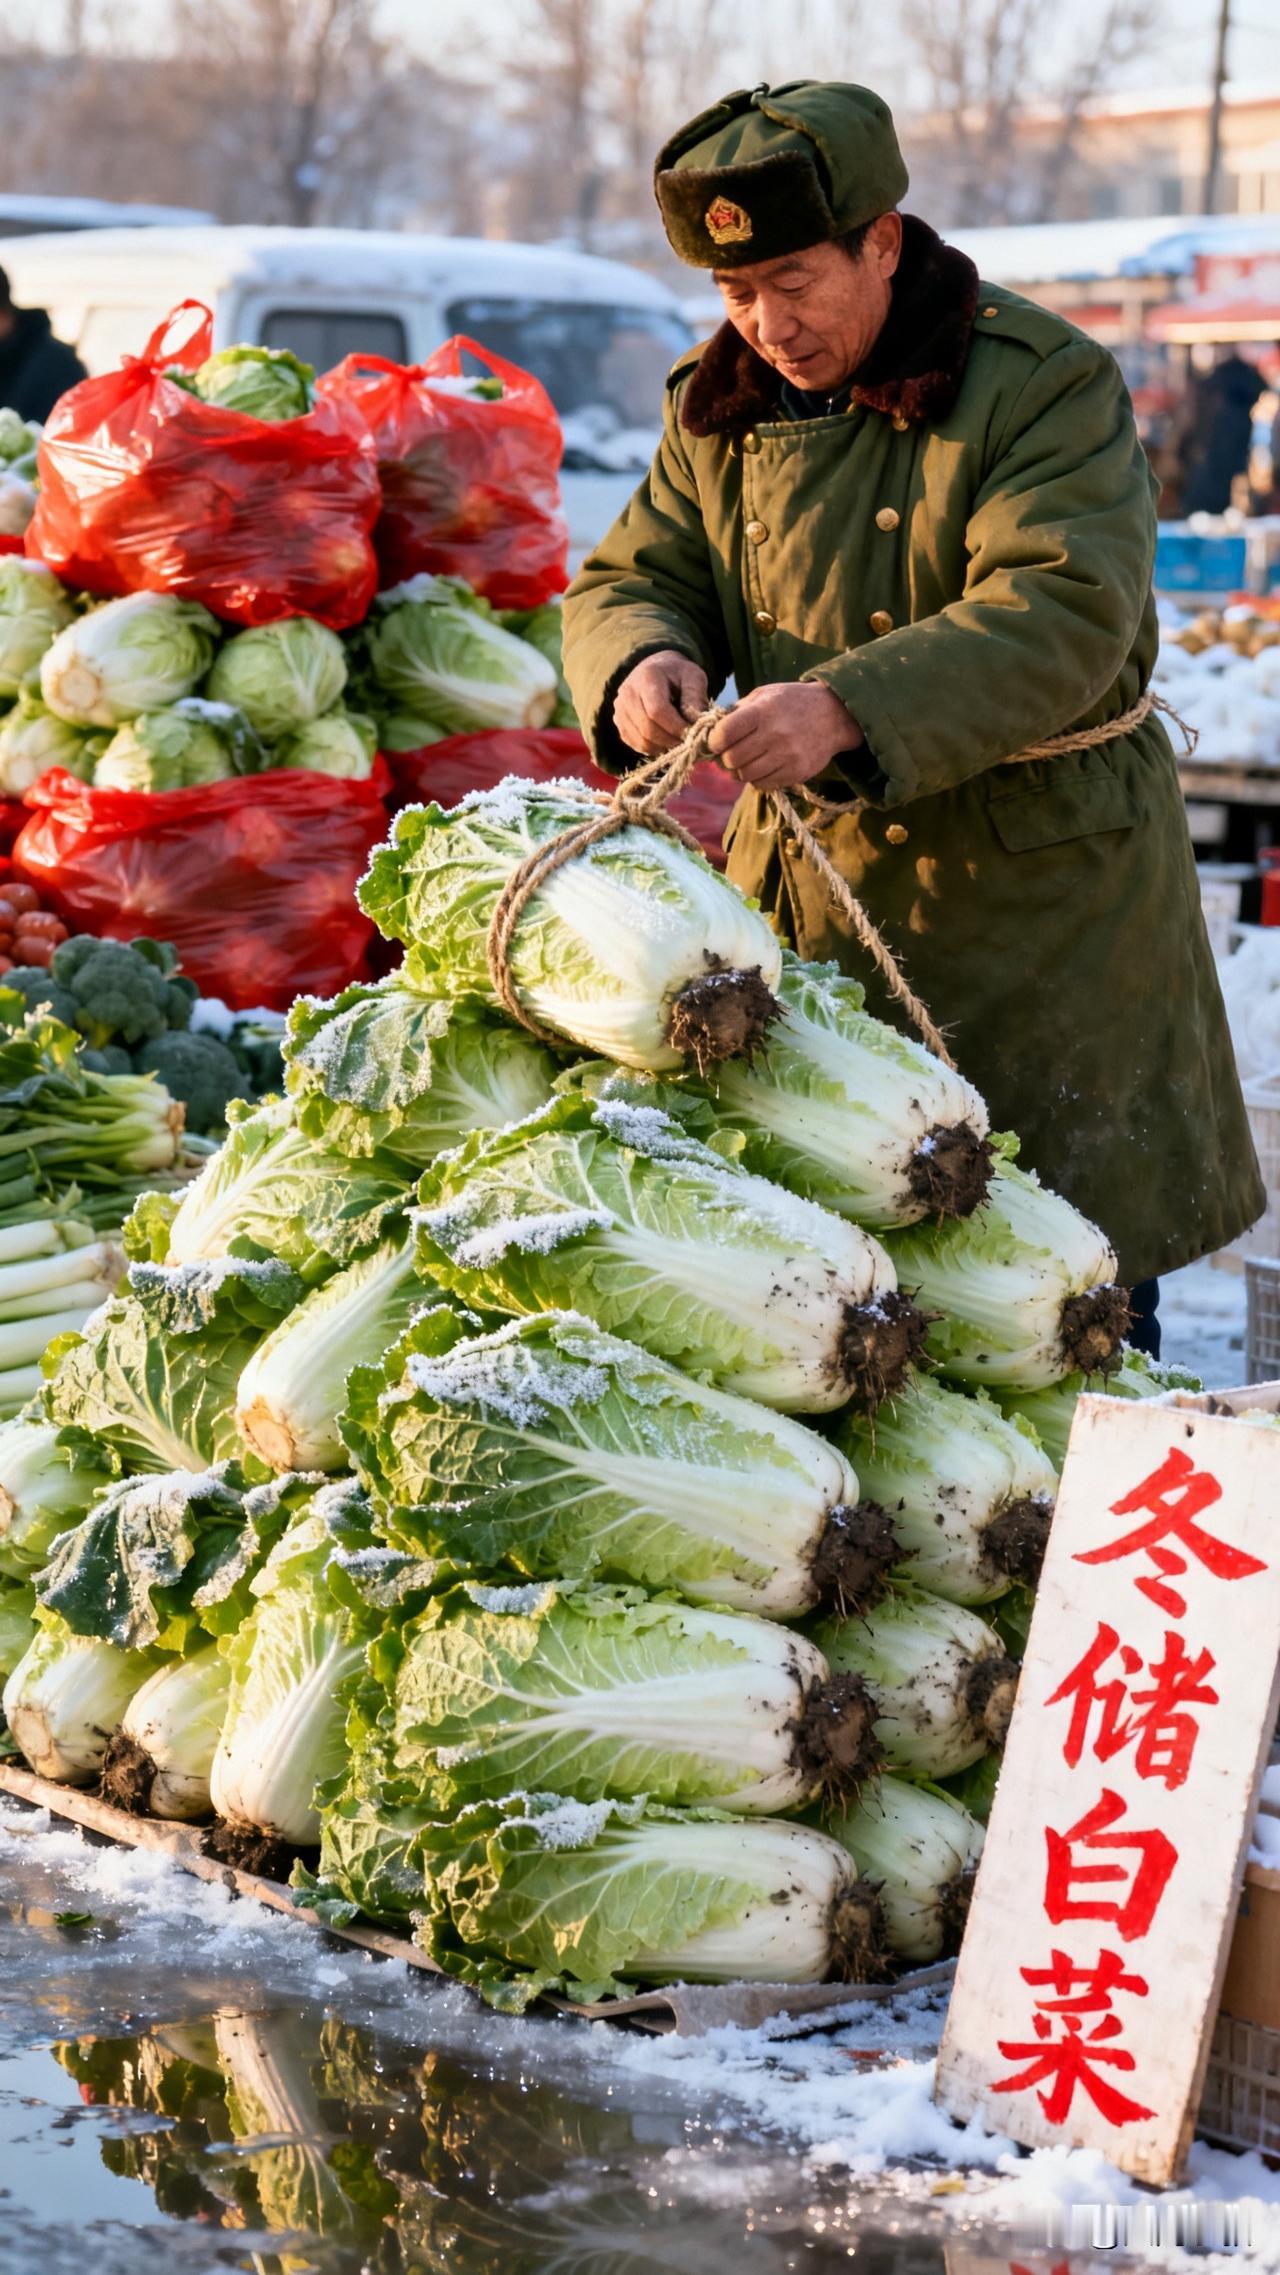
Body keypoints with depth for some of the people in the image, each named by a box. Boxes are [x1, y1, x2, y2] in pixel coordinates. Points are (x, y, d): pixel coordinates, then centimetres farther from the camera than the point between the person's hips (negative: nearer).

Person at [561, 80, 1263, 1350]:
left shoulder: (1044, 381, -12)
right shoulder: (718, 407, 8)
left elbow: (1061, 615, -24)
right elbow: (632, 577, 10)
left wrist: (848, 710, -37)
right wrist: (642, 660, -16)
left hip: (1037, 895, -5)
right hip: (803, 883, 5)